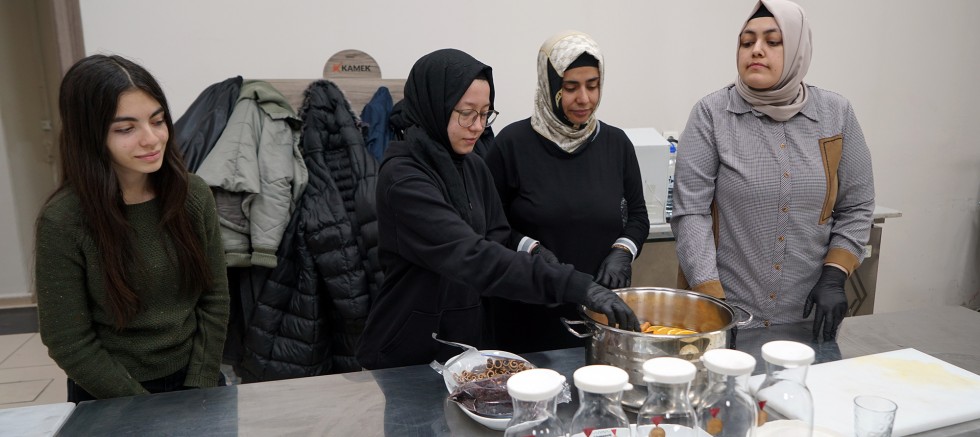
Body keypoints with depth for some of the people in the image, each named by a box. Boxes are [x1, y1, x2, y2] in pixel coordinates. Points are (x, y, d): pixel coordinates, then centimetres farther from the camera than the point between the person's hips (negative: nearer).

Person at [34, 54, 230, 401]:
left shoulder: (193, 194, -9)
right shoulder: (62, 222, -17)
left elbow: (215, 298, -4)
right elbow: (69, 344, -13)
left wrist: (199, 389, -9)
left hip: (193, 378, 3)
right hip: (111, 399, -3)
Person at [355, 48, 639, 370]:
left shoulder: (474, 168, 4)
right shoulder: (403, 178, -21)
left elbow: (500, 245, 2)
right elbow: (472, 258, -32)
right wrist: (574, 286, -36)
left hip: (469, 340, 7)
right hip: (405, 355, -6)